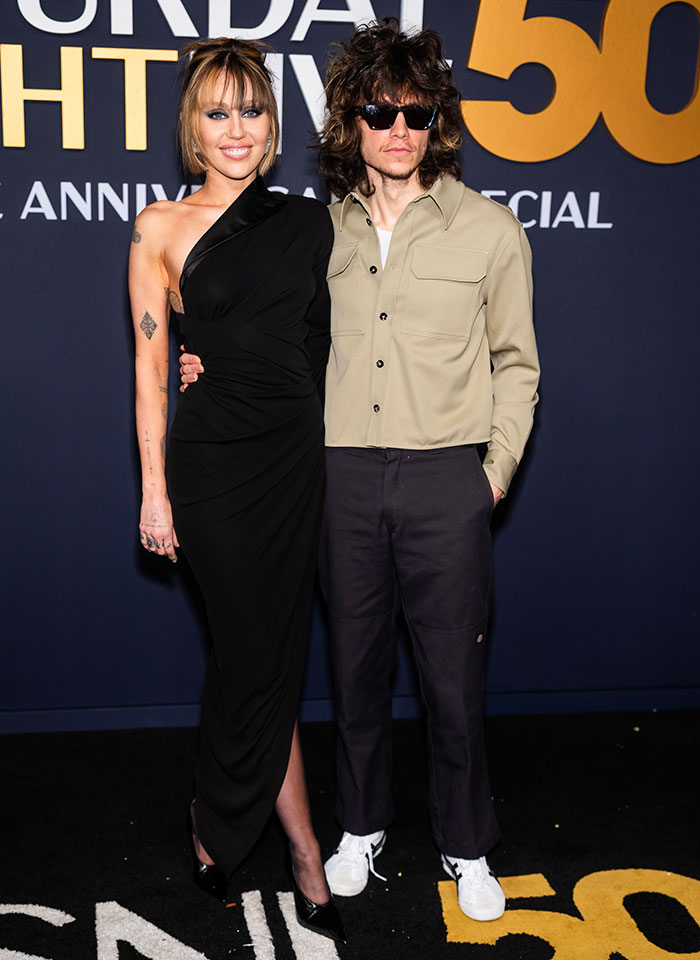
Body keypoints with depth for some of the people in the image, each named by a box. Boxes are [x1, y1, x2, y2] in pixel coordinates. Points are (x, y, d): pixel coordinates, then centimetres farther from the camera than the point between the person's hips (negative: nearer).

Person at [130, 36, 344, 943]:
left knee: (258, 654, 12)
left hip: (297, 455, 4)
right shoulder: (162, 227, 0)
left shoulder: (308, 220, 9)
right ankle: (305, 853, 24)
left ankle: (215, 829, 34)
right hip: (215, 457, -3)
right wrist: (154, 488, -3)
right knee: (261, 656, 3)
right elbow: (150, 369, -1)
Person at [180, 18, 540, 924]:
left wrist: (498, 467, 0)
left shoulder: (489, 228, 0)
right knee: (355, 662, 13)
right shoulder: (324, 229, 7)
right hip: (343, 474, 3)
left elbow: (514, 362, 6)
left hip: (446, 477, -2)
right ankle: (361, 824, 35)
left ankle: (467, 846, 27)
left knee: (453, 674, 5)